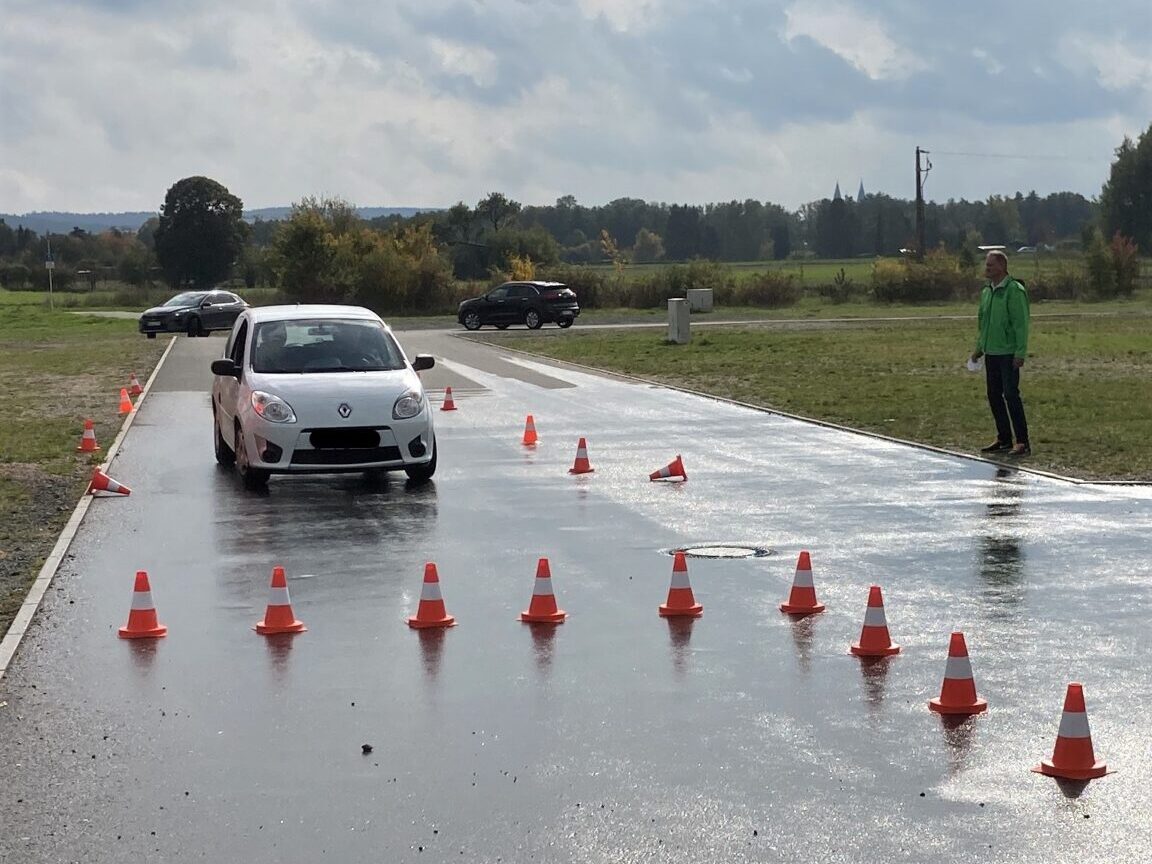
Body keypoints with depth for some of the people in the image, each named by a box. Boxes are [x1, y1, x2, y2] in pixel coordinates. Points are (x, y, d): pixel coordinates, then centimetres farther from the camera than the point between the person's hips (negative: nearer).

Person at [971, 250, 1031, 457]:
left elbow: (1021, 324, -14)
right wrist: (979, 348, 18)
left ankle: (1023, 443, -5)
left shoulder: (1014, 291, -11)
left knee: (1011, 395, -9)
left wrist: (1020, 353, -18)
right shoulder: (986, 292, 14)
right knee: (994, 396, 9)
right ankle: (1004, 439, 18)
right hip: (991, 353, 8)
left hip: (1008, 354, -8)